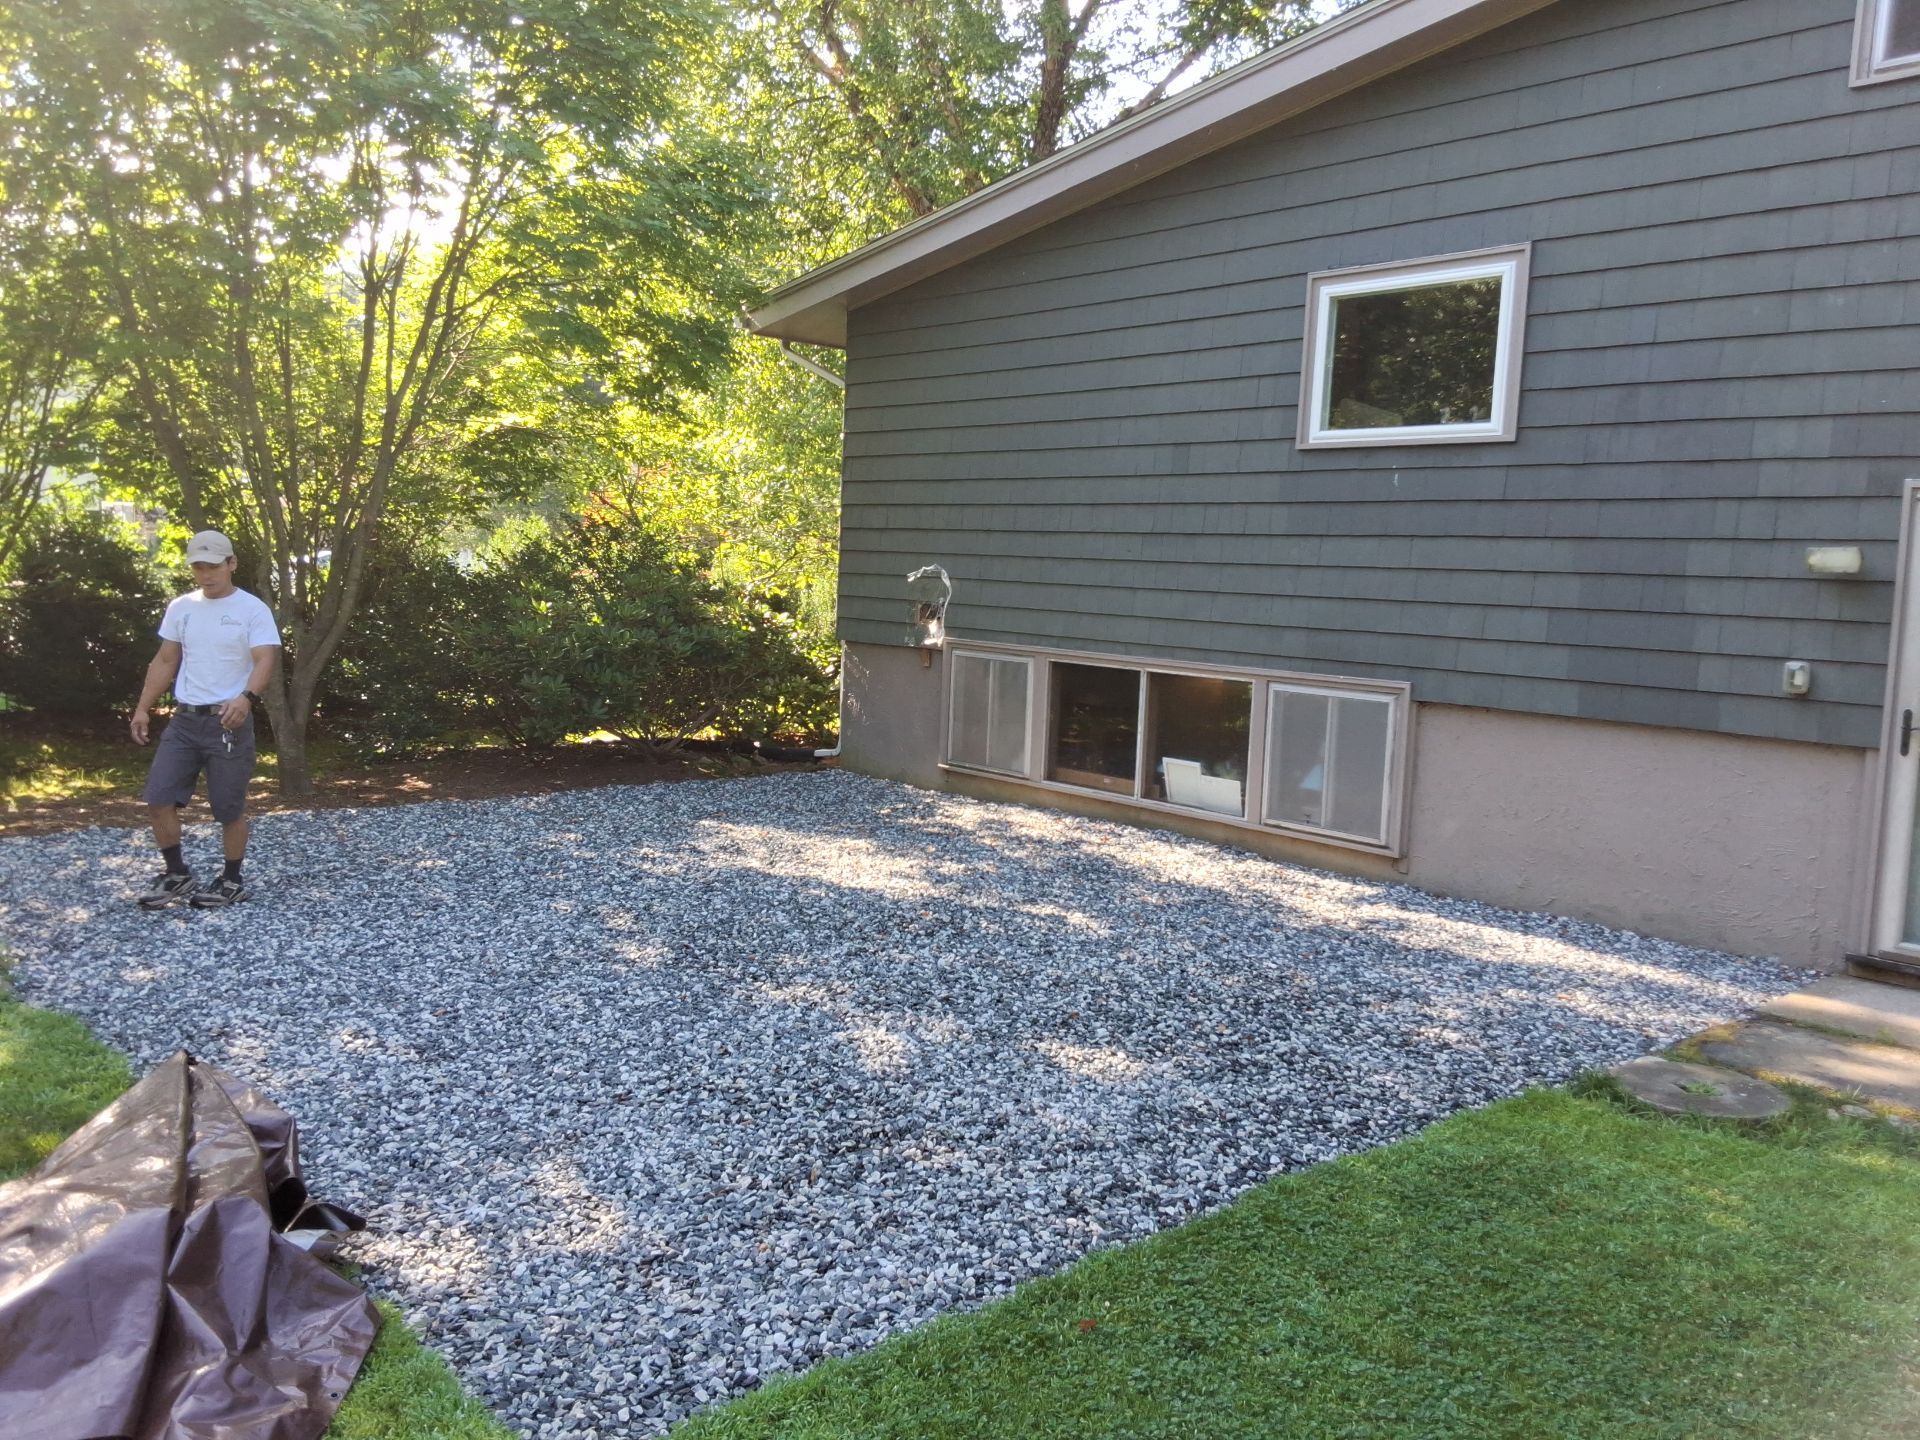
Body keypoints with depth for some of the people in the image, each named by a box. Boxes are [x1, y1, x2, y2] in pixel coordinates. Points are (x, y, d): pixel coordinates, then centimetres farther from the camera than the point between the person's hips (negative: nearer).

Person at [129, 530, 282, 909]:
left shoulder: (252, 609, -8)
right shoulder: (181, 607, 9)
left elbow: (265, 660, -20)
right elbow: (165, 661, 16)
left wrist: (246, 697, -38)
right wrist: (143, 708, 10)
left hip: (229, 722, -5)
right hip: (184, 720, 5)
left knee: (230, 808, 3)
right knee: (159, 799, 2)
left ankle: (232, 881, 18)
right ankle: (177, 873, 18)